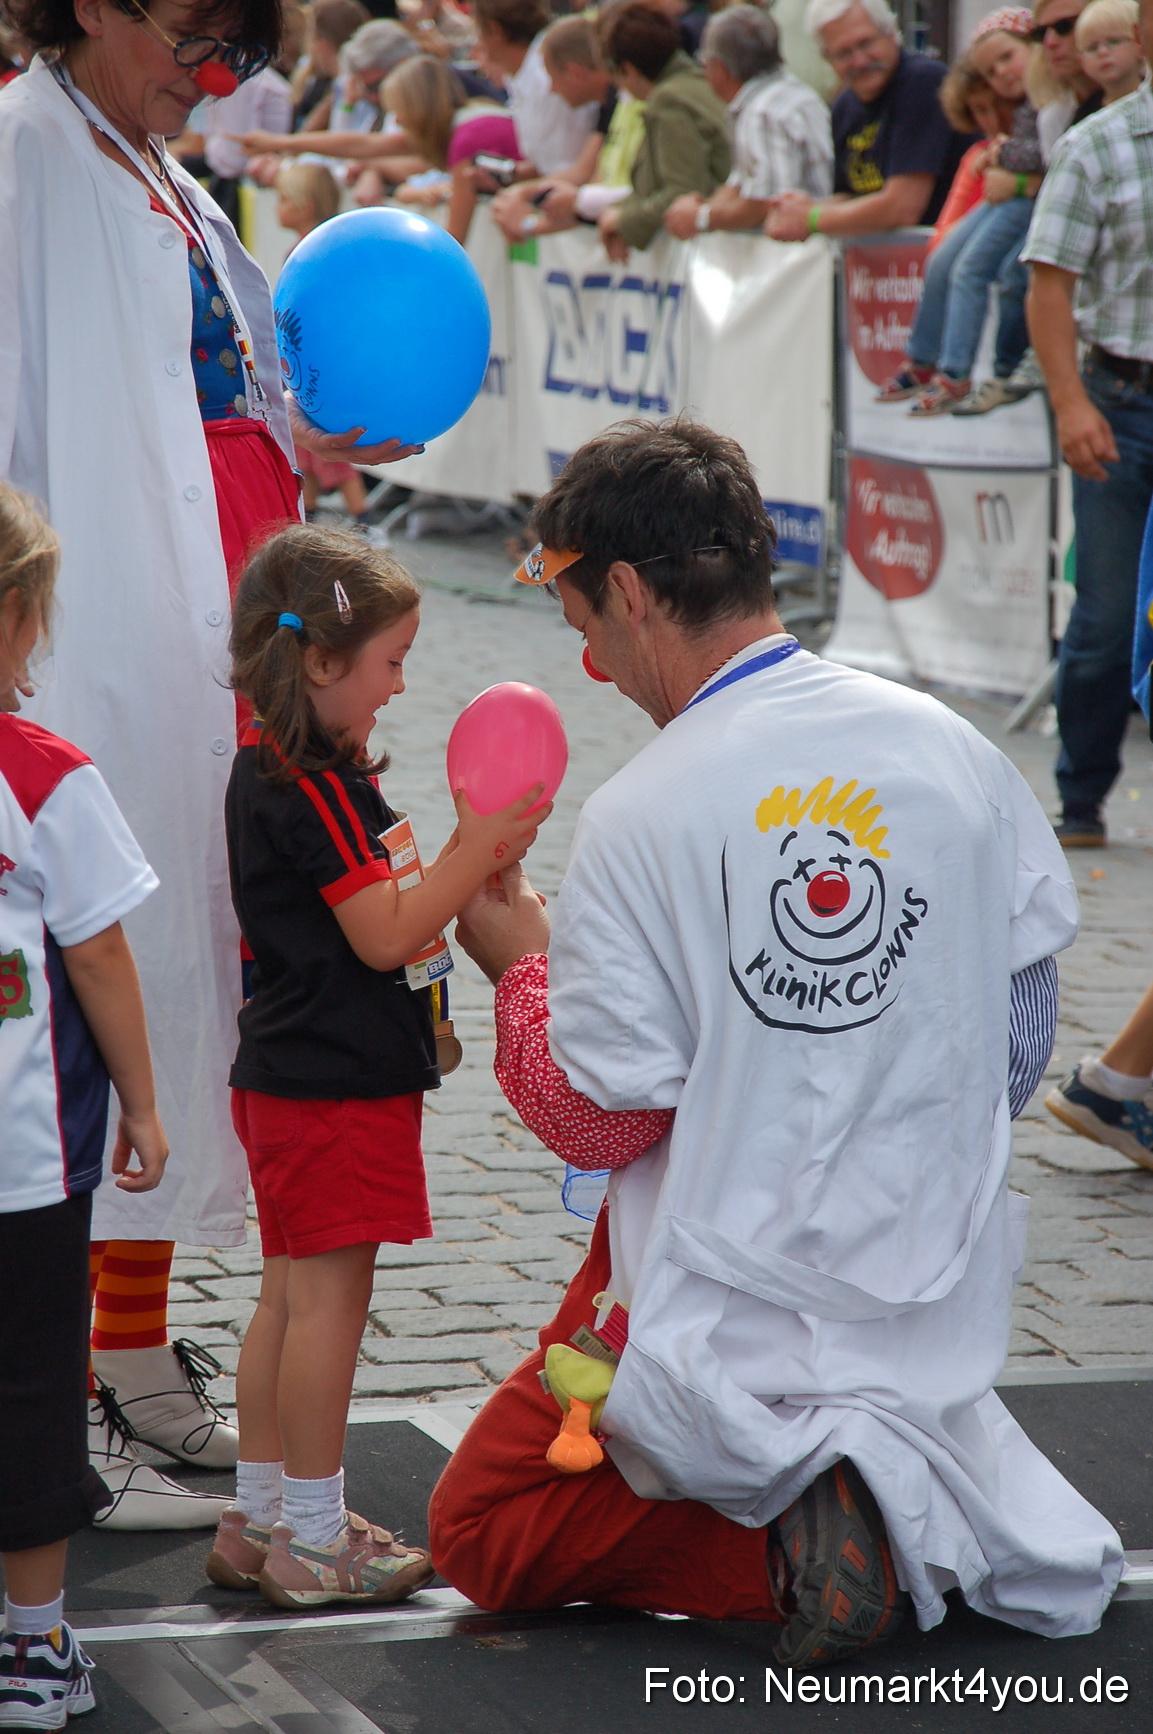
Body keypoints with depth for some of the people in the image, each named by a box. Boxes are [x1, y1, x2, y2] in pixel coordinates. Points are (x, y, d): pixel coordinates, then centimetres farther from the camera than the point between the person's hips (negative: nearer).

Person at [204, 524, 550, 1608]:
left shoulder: (274, 775, 13)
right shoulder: (315, 791, -19)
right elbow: (386, 936, -20)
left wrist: (470, 862, 16)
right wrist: (477, 853, -16)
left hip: (292, 1076, 11)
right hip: (337, 1085, -11)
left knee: (291, 1295, 14)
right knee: (329, 1296, -4)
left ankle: (258, 1520, 21)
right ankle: (312, 1538, 2)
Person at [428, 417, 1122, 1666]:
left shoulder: (641, 817, -20)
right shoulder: (946, 745, -4)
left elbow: (595, 1121, -13)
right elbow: (1026, 1009, 8)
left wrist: (519, 966, 4)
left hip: (728, 1327, -6)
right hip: (940, 1304, 6)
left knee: (475, 1532, 12)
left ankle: (794, 1543, -9)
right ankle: (964, 1490, 6)